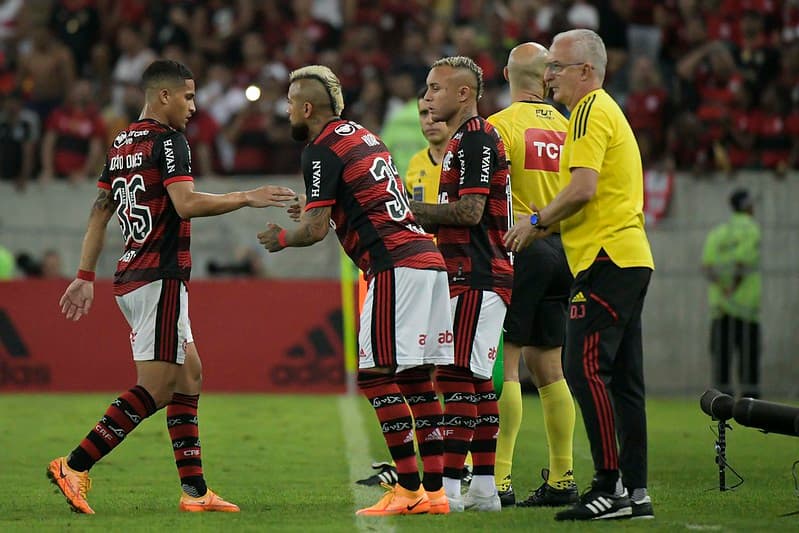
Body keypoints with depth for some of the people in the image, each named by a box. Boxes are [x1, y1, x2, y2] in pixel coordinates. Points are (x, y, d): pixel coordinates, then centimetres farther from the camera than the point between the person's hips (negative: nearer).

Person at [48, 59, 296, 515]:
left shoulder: (121, 144, 15)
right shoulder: (168, 140, -11)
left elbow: (100, 211, 18)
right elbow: (186, 204, -24)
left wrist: (86, 276, 22)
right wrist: (247, 198, -15)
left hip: (131, 278, 10)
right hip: (160, 278, -10)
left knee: (189, 376, 12)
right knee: (156, 387, -9)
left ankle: (194, 489, 10)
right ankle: (75, 467, -14)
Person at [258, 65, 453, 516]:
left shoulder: (322, 151, -5)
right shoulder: (363, 136, 22)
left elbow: (317, 230, -8)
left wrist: (282, 239, 11)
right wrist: (316, 207, 32)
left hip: (395, 266, -9)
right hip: (428, 258, 9)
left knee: (376, 375, -7)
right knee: (417, 377, 9)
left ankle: (409, 488, -11)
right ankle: (434, 491, 6)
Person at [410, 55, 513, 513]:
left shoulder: (476, 139, -12)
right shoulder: (465, 140, 20)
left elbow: (469, 212, -20)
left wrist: (411, 210, -11)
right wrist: (417, 216, 11)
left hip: (477, 277, -11)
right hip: (470, 274, 11)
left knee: (457, 377, -12)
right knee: (477, 380, 10)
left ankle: (447, 486, -14)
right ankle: (484, 488, 12)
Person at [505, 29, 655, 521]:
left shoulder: (591, 111, -9)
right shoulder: (607, 111, 23)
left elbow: (582, 188, -20)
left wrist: (536, 222, -7)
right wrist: (545, 225, 18)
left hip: (606, 259, -10)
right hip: (629, 256, 10)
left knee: (586, 369, -13)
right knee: (622, 378, 9)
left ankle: (611, 486, -16)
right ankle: (635, 490, 9)